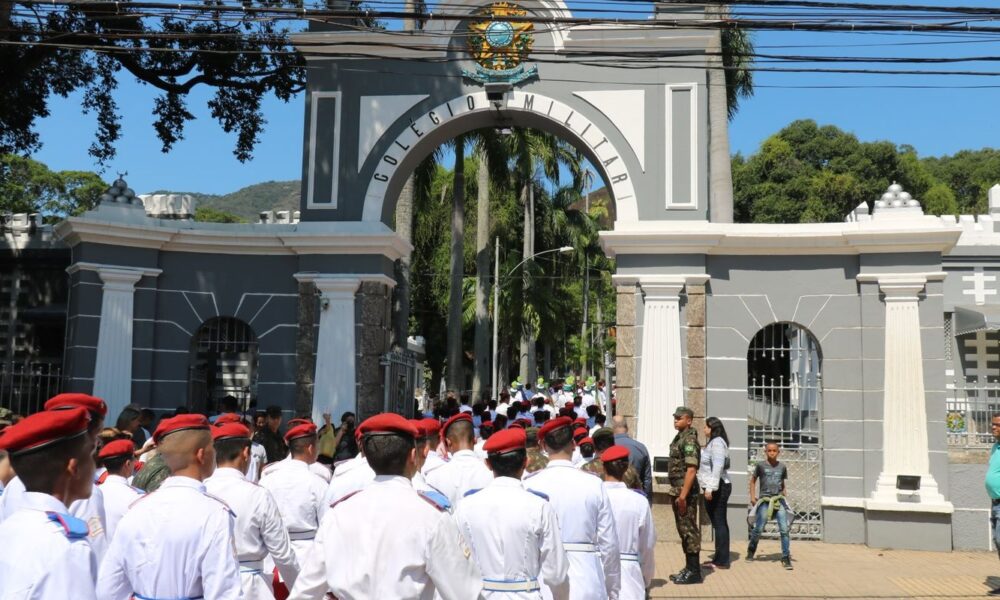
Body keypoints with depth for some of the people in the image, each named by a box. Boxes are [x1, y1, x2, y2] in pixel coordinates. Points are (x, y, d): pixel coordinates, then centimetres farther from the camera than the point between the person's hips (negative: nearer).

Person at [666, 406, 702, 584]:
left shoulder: (689, 440, -15)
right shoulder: (679, 438, 15)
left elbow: (691, 470, -22)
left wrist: (682, 495, -25)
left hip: (685, 492, -10)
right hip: (678, 490, 10)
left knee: (689, 530, -6)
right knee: (683, 530, 13)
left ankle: (694, 571, -1)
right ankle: (689, 568, 20)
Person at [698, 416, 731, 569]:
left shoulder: (717, 443, -13)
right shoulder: (713, 443, 19)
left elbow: (718, 467, -22)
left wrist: (710, 488, -24)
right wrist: (707, 487, 21)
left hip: (717, 488, -10)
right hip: (714, 488, 10)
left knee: (719, 523, -7)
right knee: (719, 523, 13)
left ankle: (722, 561, -5)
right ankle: (719, 558, 19)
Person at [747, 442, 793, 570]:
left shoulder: (782, 467, 8)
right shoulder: (761, 466, 1)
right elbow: (753, 480, 12)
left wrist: (785, 497, 9)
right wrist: (752, 496, 5)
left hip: (779, 501, 2)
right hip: (765, 501, -2)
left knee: (784, 530, -8)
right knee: (758, 529, 1)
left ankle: (786, 557, -1)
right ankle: (751, 551, 25)